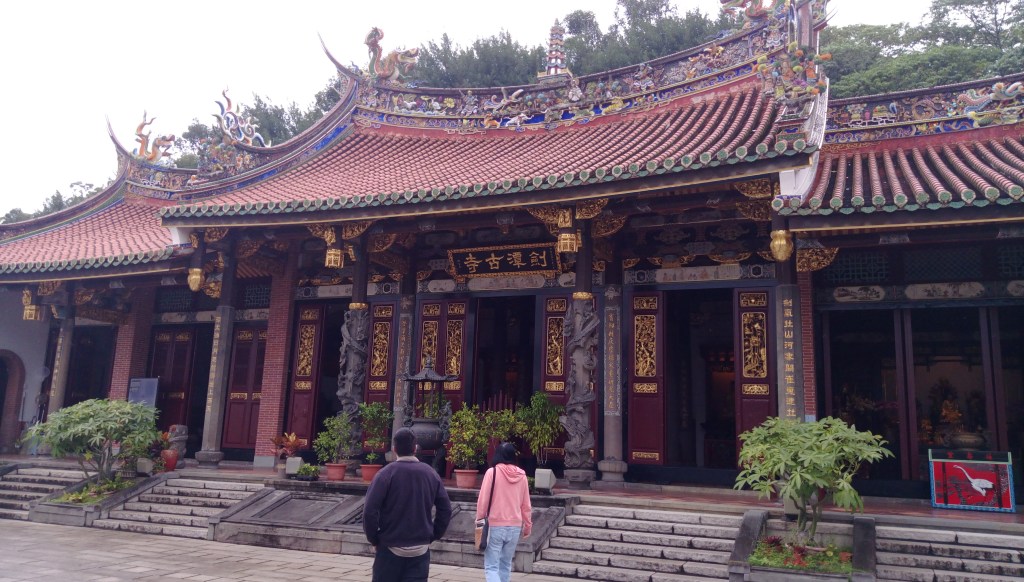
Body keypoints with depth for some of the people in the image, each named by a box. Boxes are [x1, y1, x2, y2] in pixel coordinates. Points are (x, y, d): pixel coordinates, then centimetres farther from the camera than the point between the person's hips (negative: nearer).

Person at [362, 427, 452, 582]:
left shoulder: (386, 474, -10)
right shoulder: (430, 474, 3)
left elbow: (370, 511, -15)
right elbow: (445, 509, 5)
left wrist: (373, 539, -1)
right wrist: (433, 535, 12)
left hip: (390, 548, -2)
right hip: (421, 550, 3)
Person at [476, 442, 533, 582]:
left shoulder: (492, 472, -8)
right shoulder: (521, 475, 3)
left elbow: (483, 500, -8)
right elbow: (526, 505, 10)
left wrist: (479, 519, 4)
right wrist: (528, 525, 20)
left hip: (495, 525, -4)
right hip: (515, 527, 4)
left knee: (491, 566, -1)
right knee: (506, 565, 17)